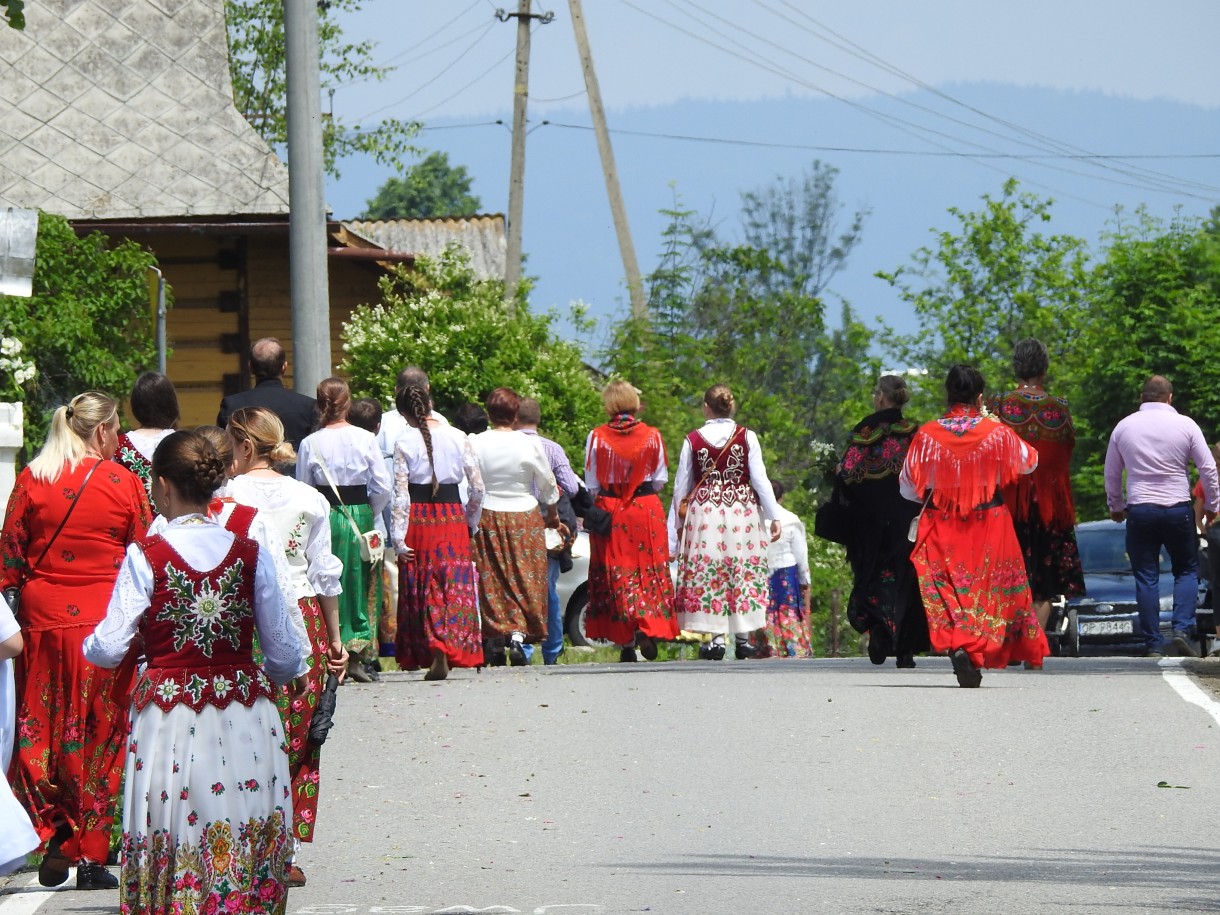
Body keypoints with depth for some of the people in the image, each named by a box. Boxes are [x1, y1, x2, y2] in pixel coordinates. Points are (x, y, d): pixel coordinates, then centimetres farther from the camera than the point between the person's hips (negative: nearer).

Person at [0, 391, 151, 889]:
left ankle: (53, 832, -3)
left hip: (42, 619, 2)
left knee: (40, 726, 11)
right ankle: (89, 854, 6)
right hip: (105, 620, -1)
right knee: (100, 735, 5)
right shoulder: (124, 483, -4)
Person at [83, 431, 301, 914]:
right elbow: (286, 657, 3)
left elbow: (109, 650, -8)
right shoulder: (250, 554, -1)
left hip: (170, 720, -2)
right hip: (245, 725, 2)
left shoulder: (146, 556, -8)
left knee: (173, 844, 5)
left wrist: (87, 645, 14)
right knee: (246, 853, 8)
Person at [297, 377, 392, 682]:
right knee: (358, 582, 10)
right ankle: (357, 657, 9)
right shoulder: (365, 439, -5)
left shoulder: (310, 444, -6)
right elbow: (383, 487, -5)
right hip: (360, 514, 1)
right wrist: (368, 514, 9)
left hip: (324, 518, -1)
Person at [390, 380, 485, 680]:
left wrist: (398, 537, -7)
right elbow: (477, 487, 2)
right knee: (455, 587, 4)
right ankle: (450, 650, -7)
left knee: (422, 588, 6)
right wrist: (471, 521, 17)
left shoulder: (404, 443, -5)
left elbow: (400, 494, -8)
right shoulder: (458, 438, 1)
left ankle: (431, 653, 0)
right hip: (452, 519, 1)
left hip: (418, 520, -1)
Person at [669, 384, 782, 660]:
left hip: (703, 512, -1)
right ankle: (742, 639, 8)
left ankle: (716, 638, -6)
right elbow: (760, 479, -3)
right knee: (743, 573, 8)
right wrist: (774, 516, 3)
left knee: (707, 574, 2)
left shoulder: (693, 440, -1)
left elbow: (681, 487, 5)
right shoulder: (747, 437, -2)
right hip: (742, 512, 1)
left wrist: (677, 524, 14)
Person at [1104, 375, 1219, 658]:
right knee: (1187, 571, 12)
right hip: (1178, 508, -1)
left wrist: (1116, 507, 28)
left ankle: (1153, 645, 1)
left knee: (1146, 578, 5)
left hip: (1140, 510, 1)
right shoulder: (1185, 425, -1)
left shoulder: (1124, 427, 5)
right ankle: (1182, 630, -8)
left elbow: (1111, 474, 14)